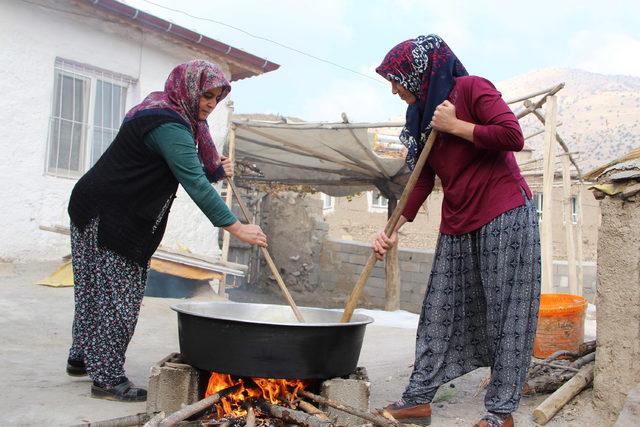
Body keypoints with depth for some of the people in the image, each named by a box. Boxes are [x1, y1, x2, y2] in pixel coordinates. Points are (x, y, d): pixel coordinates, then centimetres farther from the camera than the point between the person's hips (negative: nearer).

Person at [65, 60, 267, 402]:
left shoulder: (161, 114, 14)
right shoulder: (169, 126, -20)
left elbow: (184, 172, 20)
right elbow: (196, 186, -26)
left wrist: (215, 170, 2)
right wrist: (238, 228, -25)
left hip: (97, 211, 10)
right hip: (108, 217, -10)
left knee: (97, 290, 17)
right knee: (117, 294, -6)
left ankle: (82, 358, 29)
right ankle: (108, 379, 1)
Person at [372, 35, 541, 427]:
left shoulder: (471, 88, -6)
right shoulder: (423, 115, 14)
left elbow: (513, 136, -18)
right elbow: (422, 181, 13)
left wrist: (455, 126, -13)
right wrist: (393, 230, 6)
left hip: (505, 217, -7)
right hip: (458, 226, 8)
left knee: (506, 313, -1)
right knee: (439, 313, 7)